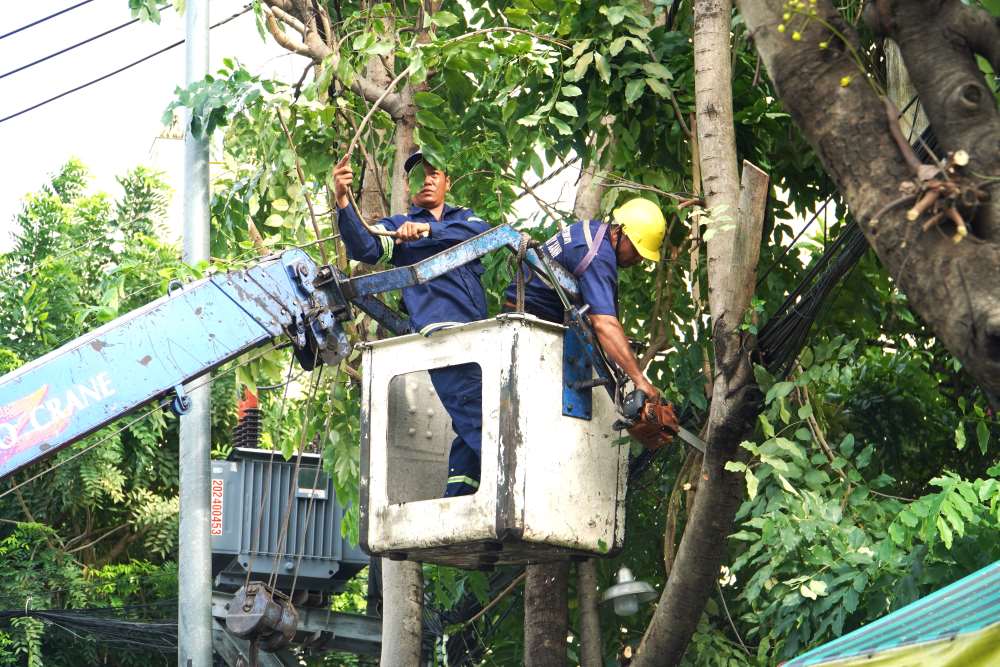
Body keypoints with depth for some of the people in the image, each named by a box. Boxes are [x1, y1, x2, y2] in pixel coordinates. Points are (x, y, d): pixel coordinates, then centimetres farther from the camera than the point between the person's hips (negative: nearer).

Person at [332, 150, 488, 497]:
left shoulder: (463, 218, 24)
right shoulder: (397, 226, 16)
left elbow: (479, 231, 0)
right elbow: (365, 248, -5)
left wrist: (427, 230, -13)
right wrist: (343, 202, -20)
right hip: (441, 329, -5)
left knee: (472, 428, 2)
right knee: (475, 418, -18)